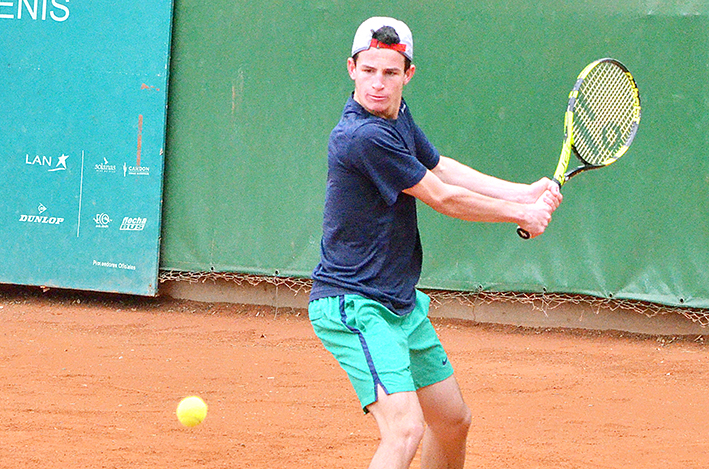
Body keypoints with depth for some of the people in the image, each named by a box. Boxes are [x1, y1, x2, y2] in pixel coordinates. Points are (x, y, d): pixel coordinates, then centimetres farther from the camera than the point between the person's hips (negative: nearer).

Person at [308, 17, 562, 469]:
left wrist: (526, 193, 6)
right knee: (405, 429, -26)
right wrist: (522, 214, -1)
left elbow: (442, 168, 17)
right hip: (355, 307, -10)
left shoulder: (397, 112, 4)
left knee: (453, 421, 20)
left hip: (401, 305, 10)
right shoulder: (364, 137, -25)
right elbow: (442, 198, -15)